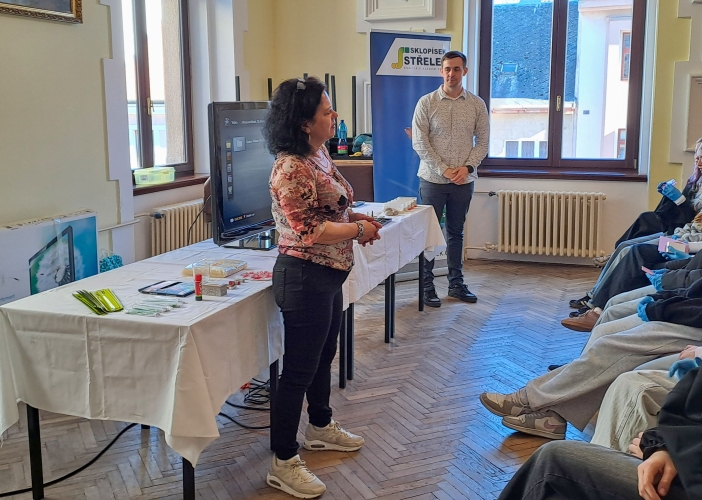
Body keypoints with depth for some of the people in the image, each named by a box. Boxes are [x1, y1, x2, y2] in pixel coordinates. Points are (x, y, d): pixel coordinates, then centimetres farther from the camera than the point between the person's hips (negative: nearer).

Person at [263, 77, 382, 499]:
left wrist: (355, 216, 4)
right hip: (305, 278, -10)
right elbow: (309, 230, -25)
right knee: (298, 370, 0)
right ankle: (284, 464, 13)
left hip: (328, 275, 10)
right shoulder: (291, 168, -23)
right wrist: (359, 230, -14)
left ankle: (321, 427, 46)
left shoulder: (320, 154, 7)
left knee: (324, 356, 25)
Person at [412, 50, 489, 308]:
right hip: (433, 179, -2)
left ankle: (456, 284, 23)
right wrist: (443, 170, -14)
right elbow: (419, 142, -8)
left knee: (456, 233, 13)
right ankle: (426, 286, 13)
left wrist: (467, 167, -10)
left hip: (464, 180, 2)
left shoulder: (477, 104, 3)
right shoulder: (427, 102, -4)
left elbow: (482, 141, 4)